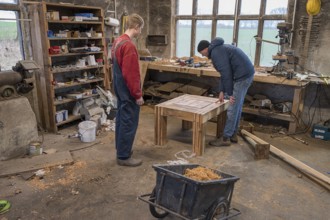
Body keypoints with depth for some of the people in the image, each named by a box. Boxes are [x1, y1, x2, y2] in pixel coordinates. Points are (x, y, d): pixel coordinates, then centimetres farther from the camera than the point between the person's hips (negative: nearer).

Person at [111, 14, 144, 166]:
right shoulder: (129, 45, -22)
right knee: (129, 122, -2)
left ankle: (121, 149, 31)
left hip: (120, 89, 10)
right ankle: (124, 157, 8)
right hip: (128, 92, -10)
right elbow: (131, 74, -24)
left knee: (121, 119, 17)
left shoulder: (118, 41, 10)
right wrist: (138, 95, -18)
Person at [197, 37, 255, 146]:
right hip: (246, 73, 11)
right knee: (237, 107, 15)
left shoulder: (215, 52, -13)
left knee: (233, 108, -5)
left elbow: (226, 73, -18)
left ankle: (225, 138, 3)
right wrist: (222, 91, 18)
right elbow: (224, 72, 21)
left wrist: (230, 93, -13)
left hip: (242, 76, -11)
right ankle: (233, 134, 25)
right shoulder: (219, 49, 20)